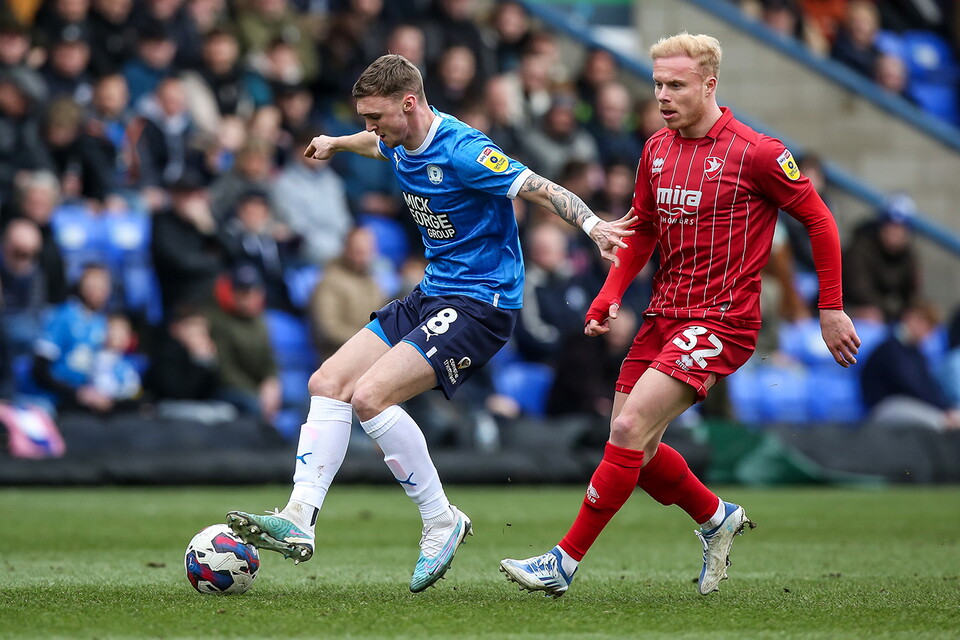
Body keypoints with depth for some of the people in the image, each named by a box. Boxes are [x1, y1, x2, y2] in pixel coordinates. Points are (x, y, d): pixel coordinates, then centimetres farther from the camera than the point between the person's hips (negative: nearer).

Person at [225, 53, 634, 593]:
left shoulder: (462, 151, -21)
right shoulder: (402, 143, 7)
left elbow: (540, 189, -25)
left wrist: (593, 224, -40)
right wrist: (336, 144, 51)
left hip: (480, 304, -10)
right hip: (431, 296, 10)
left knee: (371, 395, -22)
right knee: (328, 383, 1)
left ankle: (442, 521, -8)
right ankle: (300, 520, -3)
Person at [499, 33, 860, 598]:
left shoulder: (755, 153, -11)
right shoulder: (657, 150, 8)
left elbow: (820, 220, -4)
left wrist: (831, 310, -2)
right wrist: (610, 296, 7)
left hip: (722, 319, -7)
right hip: (666, 314, 7)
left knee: (630, 429, -19)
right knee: (634, 449, 5)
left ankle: (566, 561, -14)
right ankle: (718, 519, 31)